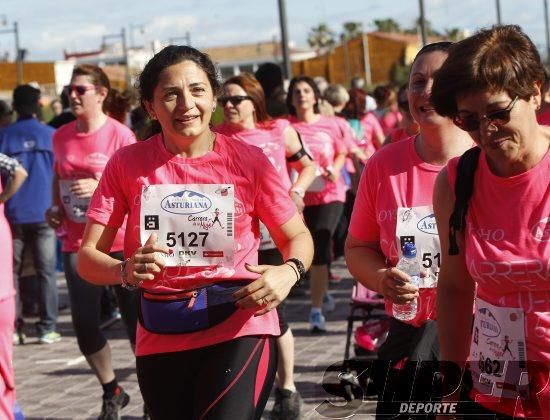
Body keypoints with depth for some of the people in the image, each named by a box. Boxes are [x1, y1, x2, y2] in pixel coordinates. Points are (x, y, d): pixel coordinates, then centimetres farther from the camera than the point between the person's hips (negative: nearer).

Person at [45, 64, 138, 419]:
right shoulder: (61, 136, 6)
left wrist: (101, 187, -23)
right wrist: (56, 207, 5)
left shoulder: (120, 135, -10)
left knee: (135, 322, 3)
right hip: (77, 243, 5)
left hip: (121, 241, -5)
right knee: (84, 323, 4)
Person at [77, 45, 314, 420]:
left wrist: (289, 272, -17)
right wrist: (125, 272, -23)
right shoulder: (128, 164, 1)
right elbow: (88, 256, -1)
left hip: (240, 328, -2)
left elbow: (298, 236, 6)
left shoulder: (248, 160, -2)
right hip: (160, 338, 3)